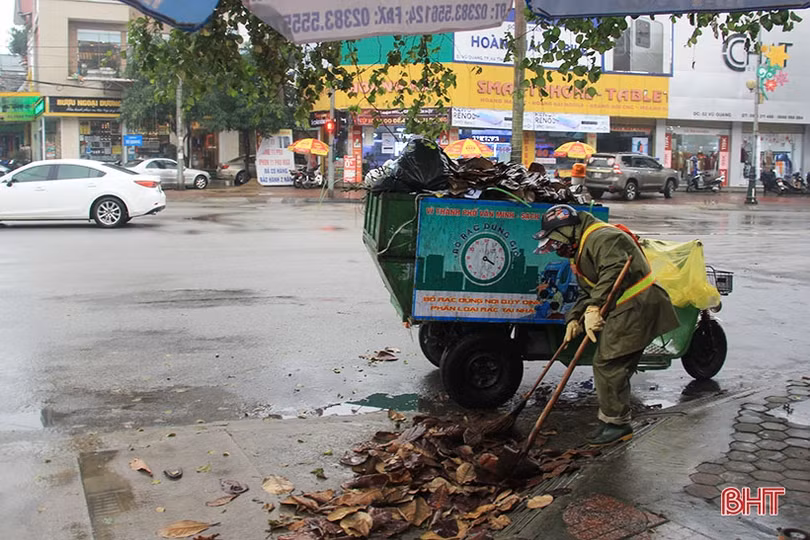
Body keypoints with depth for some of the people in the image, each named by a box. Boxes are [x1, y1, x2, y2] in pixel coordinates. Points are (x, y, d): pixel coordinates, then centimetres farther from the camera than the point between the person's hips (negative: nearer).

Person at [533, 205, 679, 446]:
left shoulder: (602, 237, -16)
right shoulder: (580, 252, 20)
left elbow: (614, 272, -32)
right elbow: (587, 292, 21)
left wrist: (594, 308, -36)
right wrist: (574, 319, 5)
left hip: (635, 308, -11)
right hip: (621, 311, 11)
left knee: (608, 364, -10)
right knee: (615, 367, 13)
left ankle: (616, 423, 0)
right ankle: (614, 421, 23)